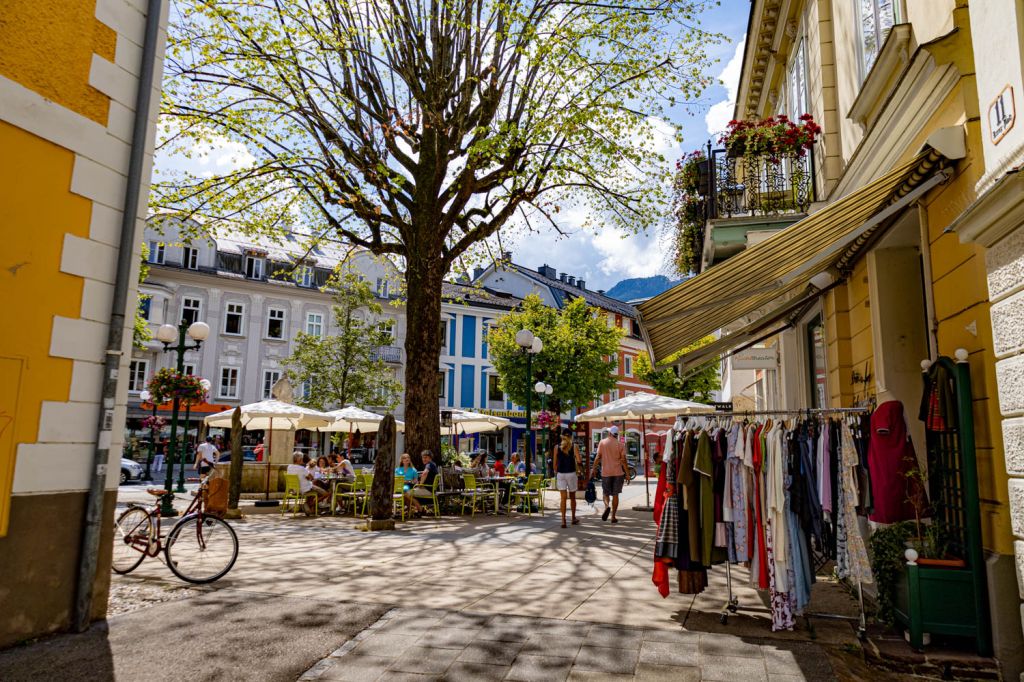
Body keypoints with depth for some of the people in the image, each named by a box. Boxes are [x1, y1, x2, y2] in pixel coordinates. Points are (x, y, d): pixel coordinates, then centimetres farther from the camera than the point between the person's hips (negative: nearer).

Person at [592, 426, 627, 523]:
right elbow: (623, 460, -3)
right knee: (615, 495, 9)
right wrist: (627, 474, 2)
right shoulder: (620, 444, 0)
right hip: (618, 472, 1)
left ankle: (607, 506, -18)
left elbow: (598, 457, -6)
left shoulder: (602, 442, -1)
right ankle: (613, 517, 9)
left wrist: (593, 469, 1)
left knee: (606, 493, 12)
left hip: (606, 472, -1)